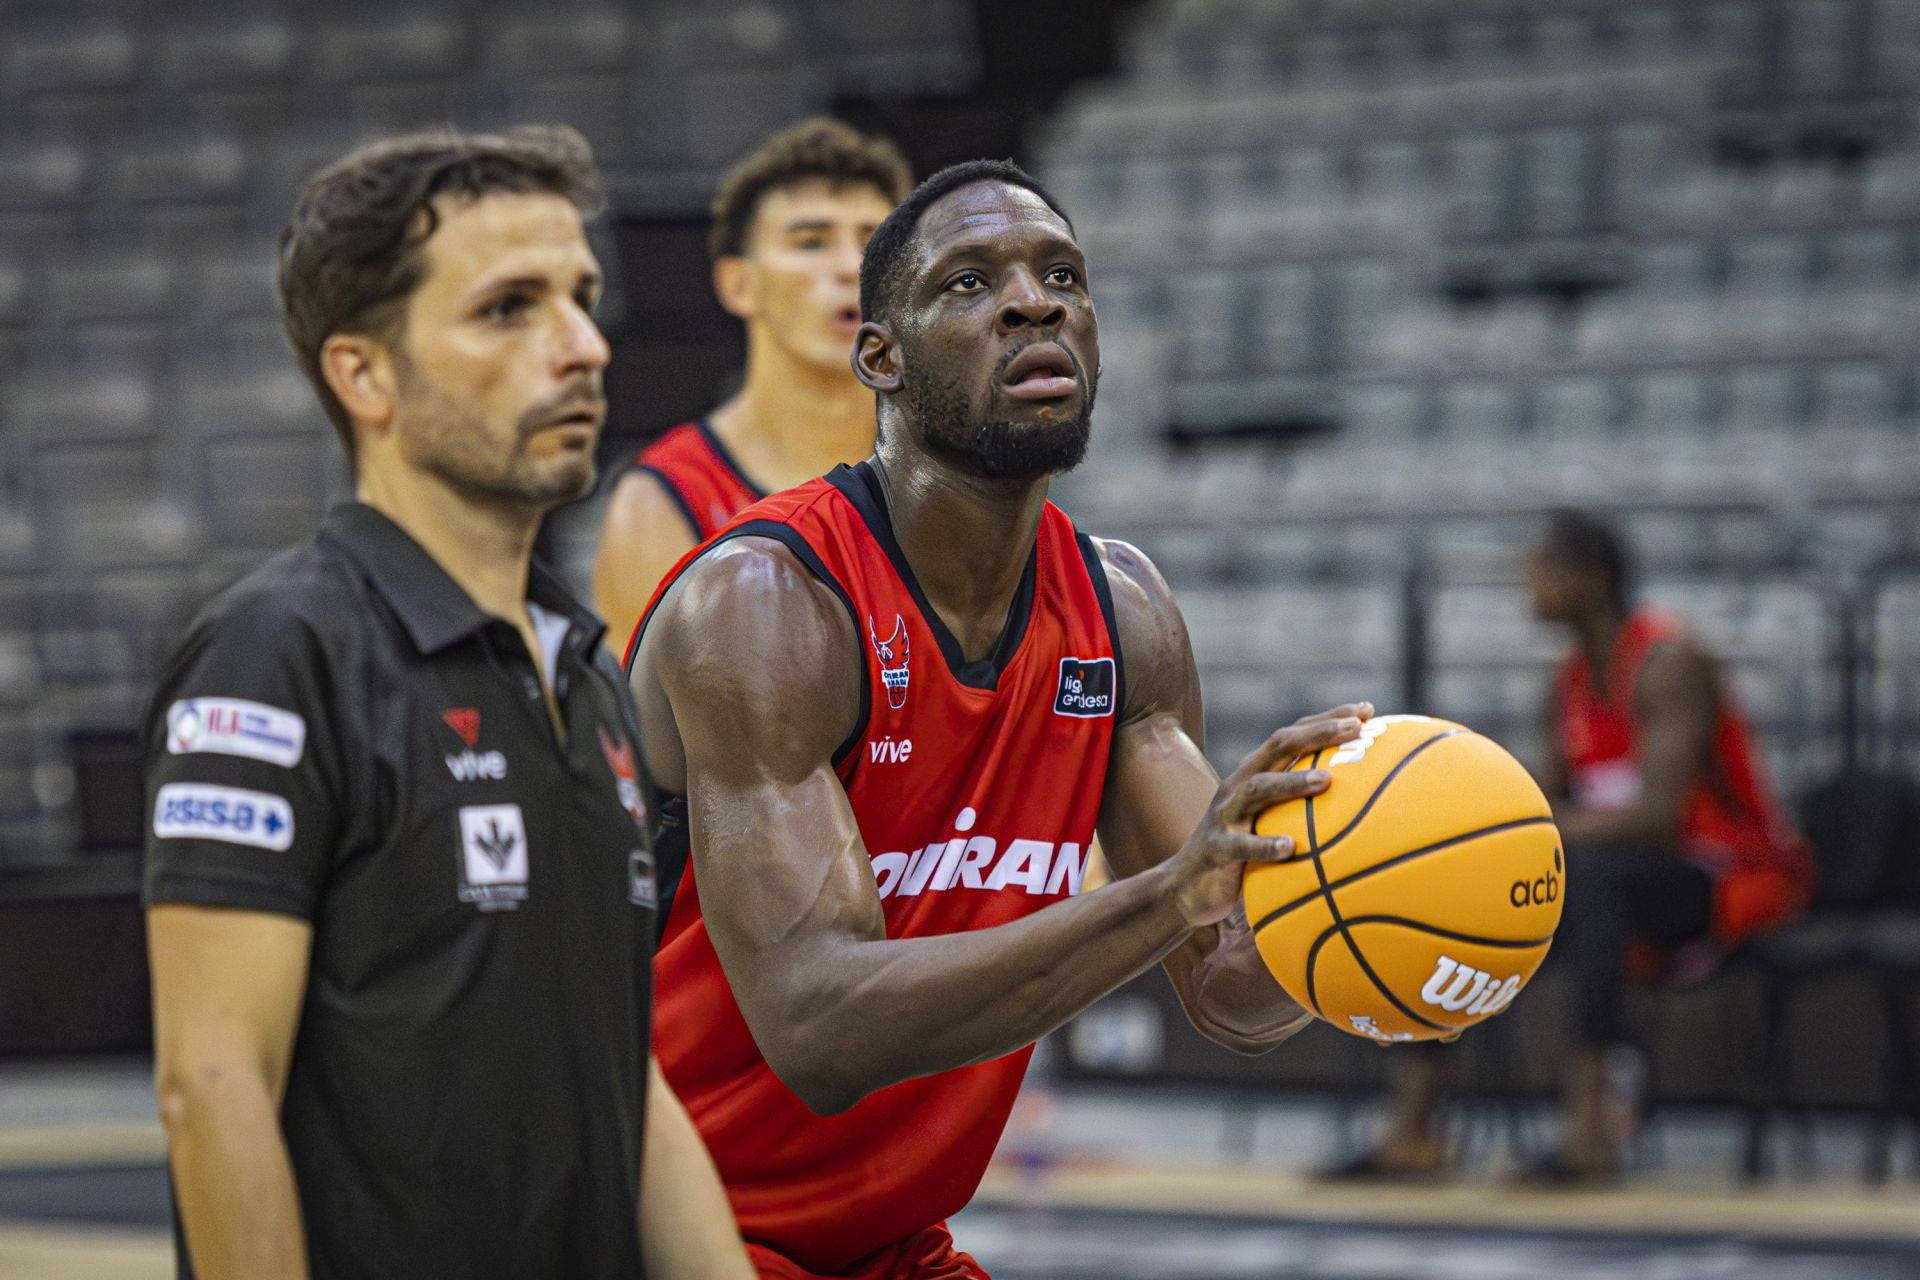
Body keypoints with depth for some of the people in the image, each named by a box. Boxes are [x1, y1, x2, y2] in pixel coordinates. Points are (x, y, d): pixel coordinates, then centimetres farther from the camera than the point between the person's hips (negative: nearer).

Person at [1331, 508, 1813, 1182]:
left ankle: (1591, 1125, -41)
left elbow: (1658, 812, -29)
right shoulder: (1571, 683, 10)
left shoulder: (1666, 663, -18)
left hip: (1738, 879, -9)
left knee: (1589, 865, -40)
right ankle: (1411, 1130, -7)